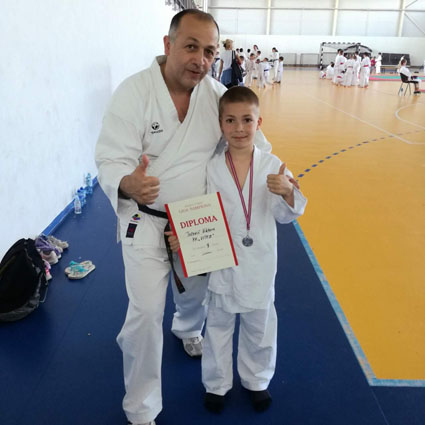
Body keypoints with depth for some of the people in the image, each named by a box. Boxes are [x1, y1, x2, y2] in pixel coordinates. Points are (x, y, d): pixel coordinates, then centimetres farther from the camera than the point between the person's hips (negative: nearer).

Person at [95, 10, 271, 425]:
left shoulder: (215, 92, -5)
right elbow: (111, 160, -20)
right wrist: (128, 183, -44)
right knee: (146, 312, -5)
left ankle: (188, 330, 61)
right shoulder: (134, 92, -18)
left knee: (196, 291, 23)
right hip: (146, 221, -4)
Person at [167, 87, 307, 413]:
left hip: (259, 263, 1)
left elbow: (286, 215, -4)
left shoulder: (272, 165, -7)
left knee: (259, 326, 19)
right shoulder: (211, 168, -10)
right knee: (218, 325, 18)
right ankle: (216, 383, 42)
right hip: (222, 262, -1)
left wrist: (287, 192, -23)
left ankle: (257, 380, 46)